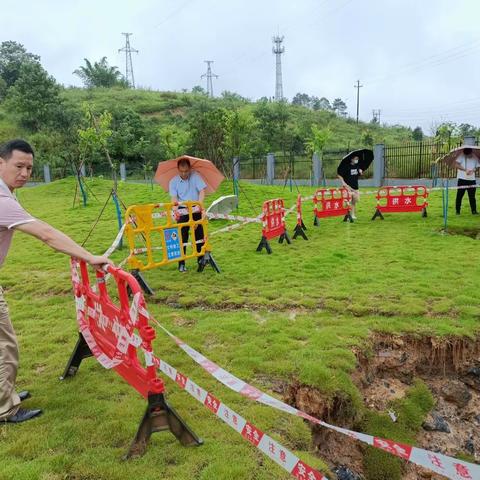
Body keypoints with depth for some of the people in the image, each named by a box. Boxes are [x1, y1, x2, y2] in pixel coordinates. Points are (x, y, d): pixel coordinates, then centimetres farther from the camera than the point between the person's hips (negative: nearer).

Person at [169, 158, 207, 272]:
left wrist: (199, 204, -30)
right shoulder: (173, 181, -2)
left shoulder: (195, 177, -3)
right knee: (182, 237, -1)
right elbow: (174, 198, -9)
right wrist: (175, 210, -27)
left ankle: (201, 259, 22)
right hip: (182, 210, 0)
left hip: (196, 209, 1)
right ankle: (181, 264, 6)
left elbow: (202, 191, -12)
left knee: (199, 234, 7)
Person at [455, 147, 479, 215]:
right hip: (462, 179, -2)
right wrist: (465, 170, -23)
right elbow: (457, 165, -13)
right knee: (459, 195, 2)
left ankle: (474, 210, 10)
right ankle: (457, 210, 11)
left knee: (472, 196, 5)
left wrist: (472, 170, -14)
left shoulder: (475, 158, 5)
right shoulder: (461, 156, -6)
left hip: (472, 179, 3)